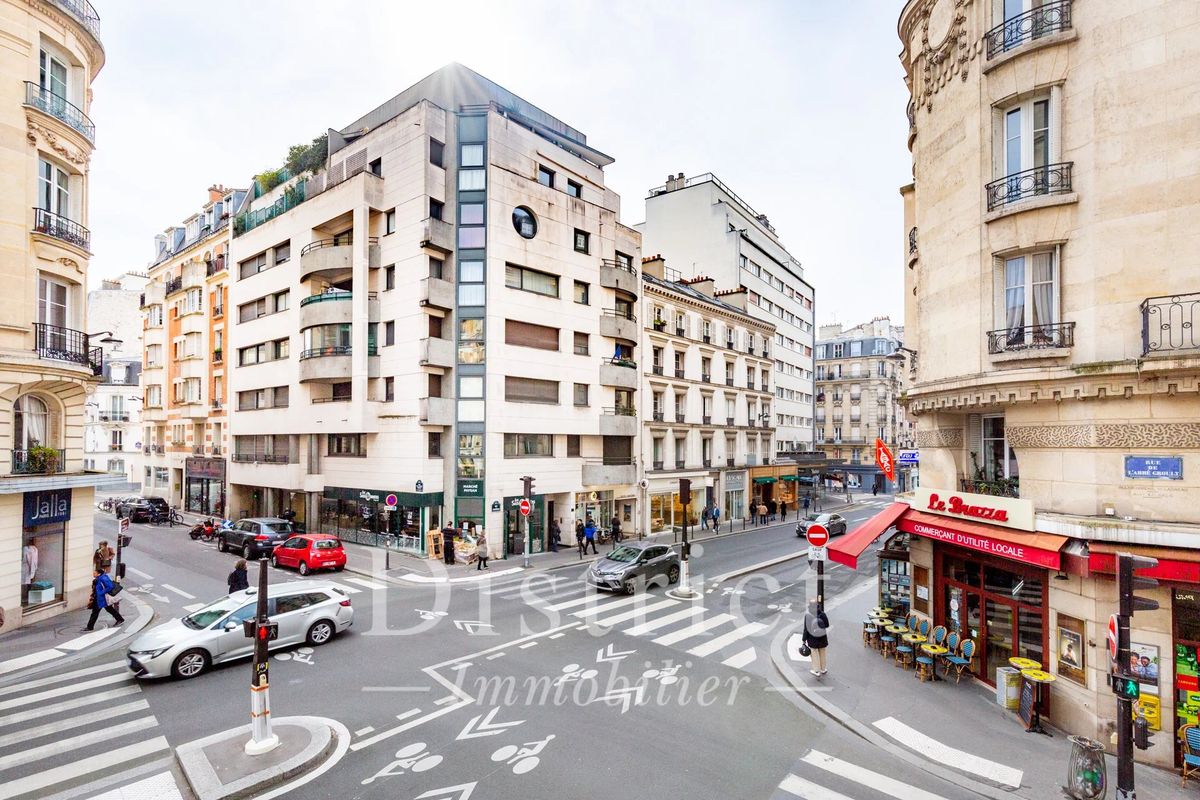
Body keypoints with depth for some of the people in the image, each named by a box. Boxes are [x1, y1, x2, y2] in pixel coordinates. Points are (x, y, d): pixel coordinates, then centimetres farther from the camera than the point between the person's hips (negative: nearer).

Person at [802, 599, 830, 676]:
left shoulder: (807, 616, -22)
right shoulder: (822, 614, -19)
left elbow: (806, 629, -15)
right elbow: (827, 625, -7)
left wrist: (804, 639, -4)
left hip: (812, 638, -2)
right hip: (822, 637, 2)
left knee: (815, 653, 16)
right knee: (822, 653, 22)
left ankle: (816, 670, 26)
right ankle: (822, 669, 37)